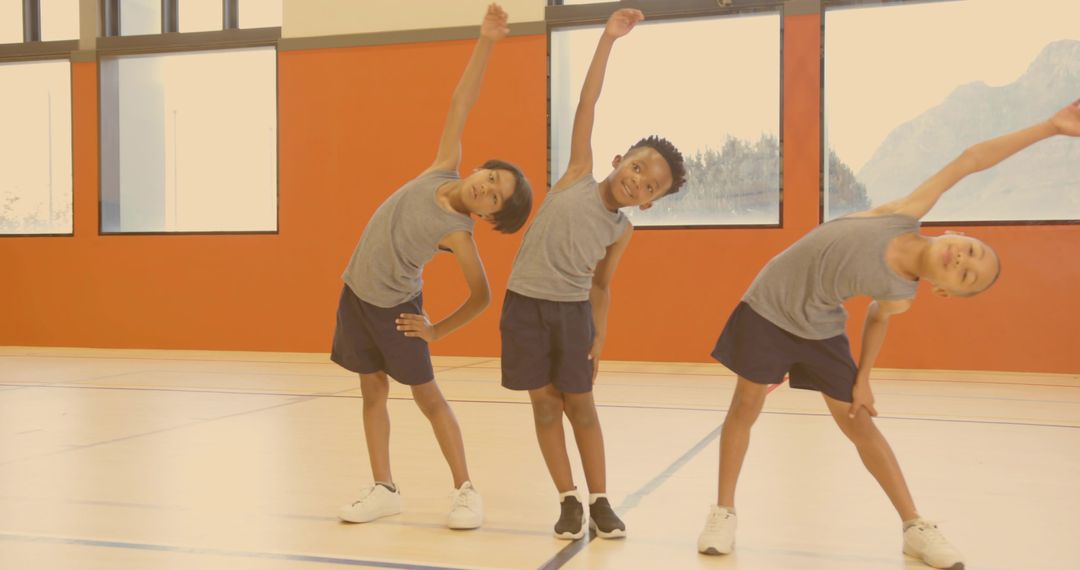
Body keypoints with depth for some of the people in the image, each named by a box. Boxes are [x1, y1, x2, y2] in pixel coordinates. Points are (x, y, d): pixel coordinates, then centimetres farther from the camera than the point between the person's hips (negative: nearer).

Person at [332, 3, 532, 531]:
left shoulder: (458, 233, -20)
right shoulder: (444, 168, -8)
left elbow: (482, 295, -13)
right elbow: (461, 103, -9)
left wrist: (438, 330, -7)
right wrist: (486, 43, -17)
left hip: (394, 306, -6)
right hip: (355, 293, 6)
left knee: (426, 394, -1)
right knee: (372, 391, 8)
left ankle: (466, 491, 9)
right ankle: (383, 490, 17)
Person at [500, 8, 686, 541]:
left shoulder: (621, 231, 0)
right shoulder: (578, 174, -6)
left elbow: (601, 286, 10)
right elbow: (587, 103, -9)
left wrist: (599, 338, 1)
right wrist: (608, 39, -12)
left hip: (573, 312, 1)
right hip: (525, 305, -1)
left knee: (580, 404, 5)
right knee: (545, 403, 3)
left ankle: (600, 501, 15)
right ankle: (570, 501, 12)